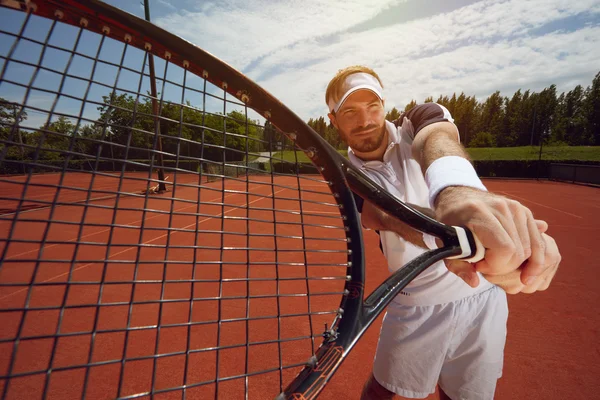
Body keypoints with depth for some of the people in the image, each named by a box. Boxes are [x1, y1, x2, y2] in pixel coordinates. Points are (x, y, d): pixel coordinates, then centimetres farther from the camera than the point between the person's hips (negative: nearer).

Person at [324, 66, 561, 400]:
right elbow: (386, 215, -29)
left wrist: (456, 190, -56)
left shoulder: (423, 119, -8)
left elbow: (437, 142, -33)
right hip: (413, 306, 1)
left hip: (481, 294, 0)